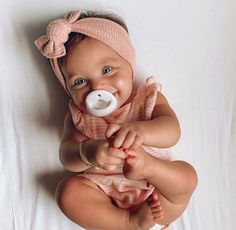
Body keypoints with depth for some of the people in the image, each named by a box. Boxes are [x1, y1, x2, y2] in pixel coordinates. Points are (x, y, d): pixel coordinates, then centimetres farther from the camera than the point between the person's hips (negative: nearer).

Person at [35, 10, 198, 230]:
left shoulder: (149, 98, -4)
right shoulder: (78, 117, -1)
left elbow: (172, 131, -22)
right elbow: (67, 156, -16)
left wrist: (139, 130, -45)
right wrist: (88, 153, -42)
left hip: (154, 189, -1)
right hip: (104, 194, 2)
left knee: (187, 175, -22)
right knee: (68, 191, -24)